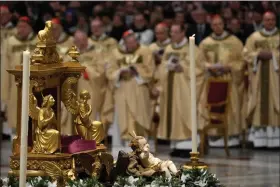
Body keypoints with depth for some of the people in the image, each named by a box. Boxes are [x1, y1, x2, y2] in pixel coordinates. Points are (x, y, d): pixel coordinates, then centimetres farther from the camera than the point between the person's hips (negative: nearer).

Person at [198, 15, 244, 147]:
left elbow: (241, 60, 1)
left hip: (230, 80, -2)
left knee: (231, 106, -2)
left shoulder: (234, 41, 2)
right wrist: (210, 67, -12)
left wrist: (229, 67, -15)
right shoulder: (205, 43, 8)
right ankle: (214, 135, 0)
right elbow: (201, 61, 8)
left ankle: (233, 134, 2)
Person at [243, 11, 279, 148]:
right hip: (259, 76, 1)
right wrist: (259, 54, -12)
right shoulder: (254, 37, 11)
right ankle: (259, 137, -3)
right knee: (259, 104, -3)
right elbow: (246, 54, 5)